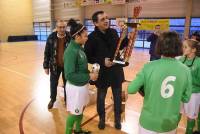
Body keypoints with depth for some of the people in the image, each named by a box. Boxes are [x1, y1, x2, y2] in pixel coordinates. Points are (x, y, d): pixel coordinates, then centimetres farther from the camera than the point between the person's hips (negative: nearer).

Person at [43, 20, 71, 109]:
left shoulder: (70, 38, -11)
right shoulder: (51, 38, -8)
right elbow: (47, 53, -2)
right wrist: (46, 66, -1)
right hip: (55, 65, 1)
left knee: (67, 84, 14)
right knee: (53, 84, 16)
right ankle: (52, 99, 42)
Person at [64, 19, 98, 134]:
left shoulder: (80, 47, 1)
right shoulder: (71, 51, -25)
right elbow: (70, 75, -27)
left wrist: (89, 73, -6)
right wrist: (89, 77, -24)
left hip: (82, 85, 8)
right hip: (75, 87, -8)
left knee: (81, 110, 26)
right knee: (74, 113, 13)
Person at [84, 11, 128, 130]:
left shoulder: (113, 32, 0)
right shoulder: (92, 37, -13)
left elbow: (120, 46, 12)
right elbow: (88, 57, -10)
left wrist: (126, 36, -5)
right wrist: (102, 61, -21)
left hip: (116, 70, 3)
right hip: (102, 72, -3)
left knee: (118, 97, 16)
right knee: (101, 97, 16)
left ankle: (117, 119, 39)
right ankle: (102, 119, 41)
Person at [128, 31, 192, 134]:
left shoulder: (149, 67, -19)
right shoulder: (185, 70, -11)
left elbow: (131, 90, -17)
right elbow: (186, 98, -2)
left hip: (149, 121, -2)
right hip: (170, 124, 2)